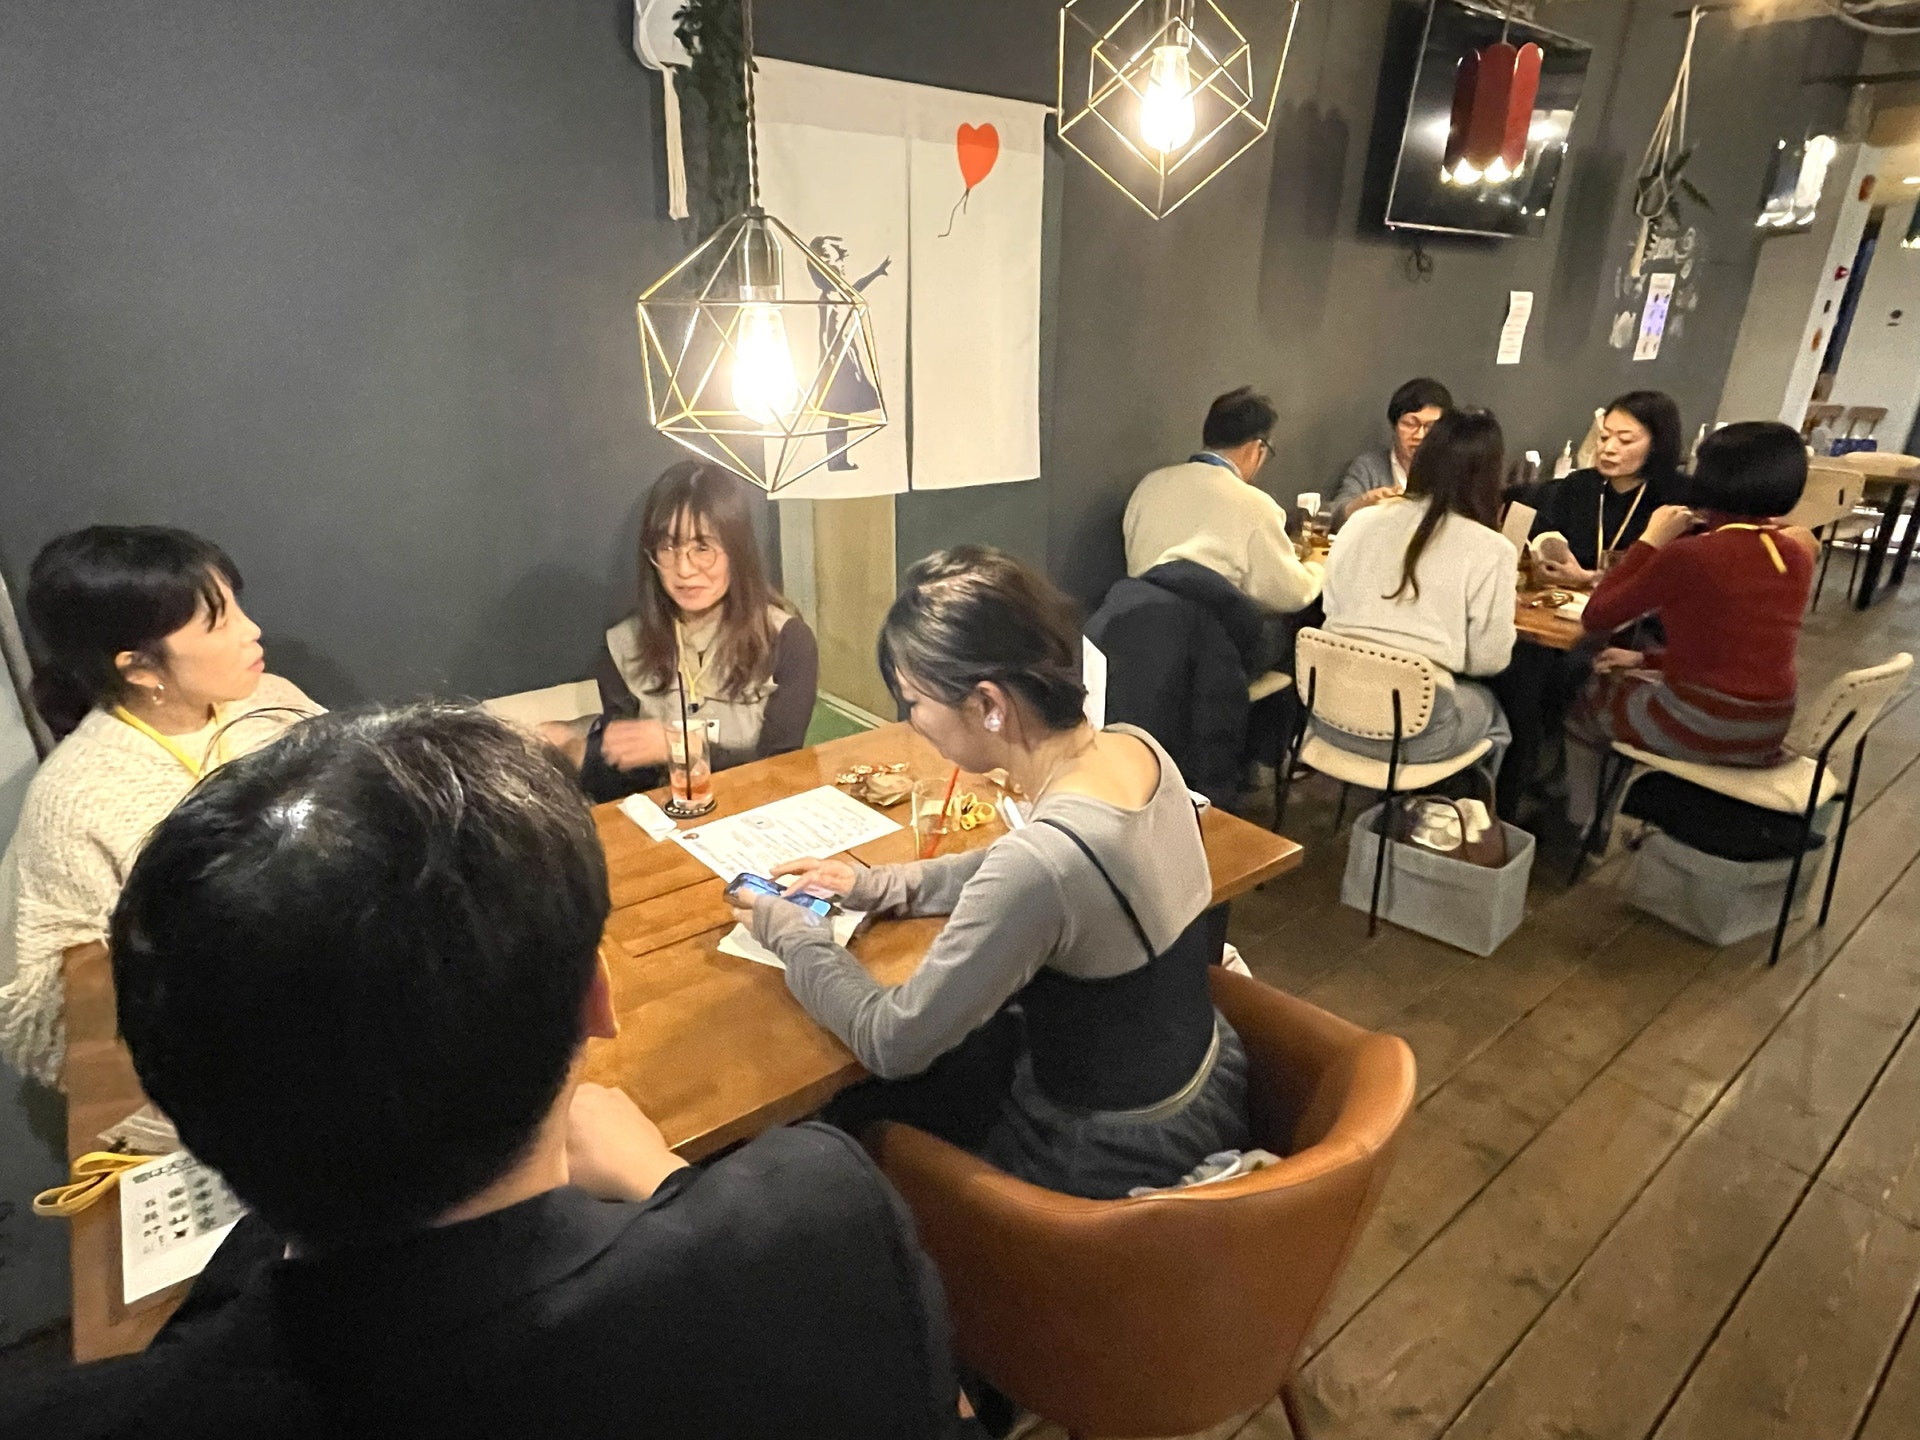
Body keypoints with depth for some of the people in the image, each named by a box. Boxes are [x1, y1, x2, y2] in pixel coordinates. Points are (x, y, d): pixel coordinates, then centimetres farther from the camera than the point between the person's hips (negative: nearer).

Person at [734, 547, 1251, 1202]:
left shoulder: (1043, 858, -38)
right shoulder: (1136, 747, -12)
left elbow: (893, 1044, -23)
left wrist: (792, 934, -7)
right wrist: (882, 885, 6)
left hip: (1113, 1153, -6)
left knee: (852, 1109, 16)